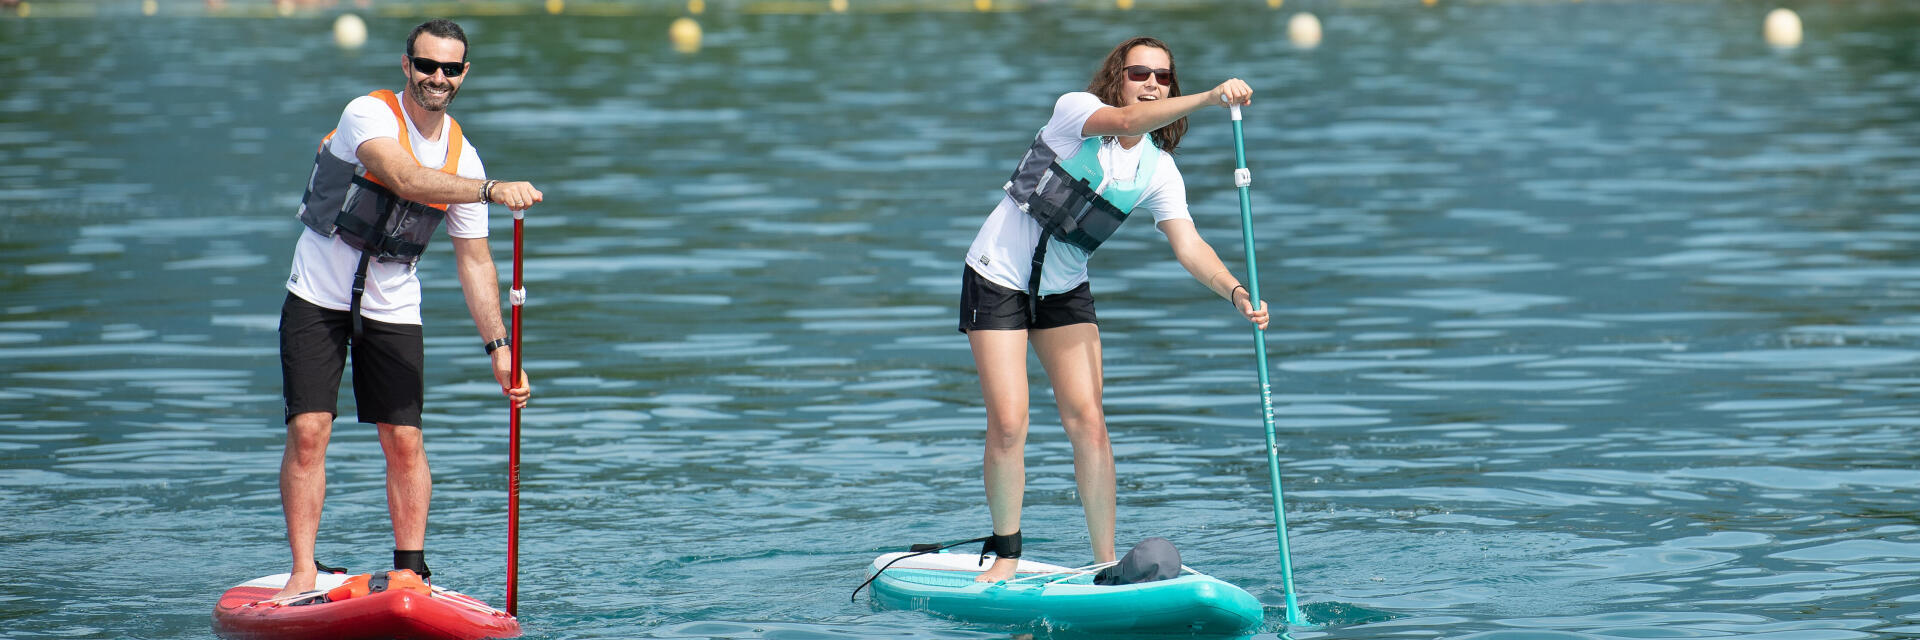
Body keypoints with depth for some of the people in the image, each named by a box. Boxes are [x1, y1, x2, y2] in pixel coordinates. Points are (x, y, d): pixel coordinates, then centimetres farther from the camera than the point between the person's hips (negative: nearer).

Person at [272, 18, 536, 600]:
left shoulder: (463, 157, 0)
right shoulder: (369, 115, -16)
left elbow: (474, 261, 3)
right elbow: (407, 180, -35)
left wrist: (498, 346, -4)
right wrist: (492, 190, -46)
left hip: (392, 311, 4)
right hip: (319, 296, -4)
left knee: (404, 441, -2)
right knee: (308, 432, -10)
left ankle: (411, 573, 6)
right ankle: (303, 573, -5)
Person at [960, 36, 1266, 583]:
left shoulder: (1159, 172, -4)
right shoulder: (1075, 109, -16)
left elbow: (1188, 246, -15)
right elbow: (1125, 120, -37)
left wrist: (1236, 292, -33)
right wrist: (1210, 98, -48)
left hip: (1065, 291, 4)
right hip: (997, 277, -4)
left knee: (1088, 423, -7)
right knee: (1008, 425, -11)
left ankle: (1106, 563, -1)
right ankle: (1005, 553, 7)